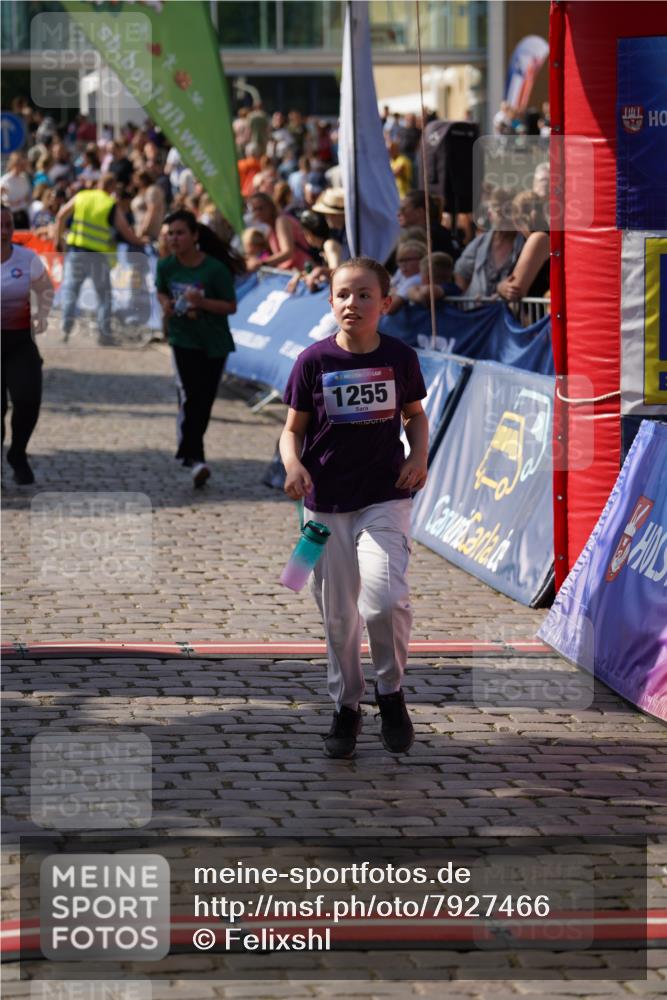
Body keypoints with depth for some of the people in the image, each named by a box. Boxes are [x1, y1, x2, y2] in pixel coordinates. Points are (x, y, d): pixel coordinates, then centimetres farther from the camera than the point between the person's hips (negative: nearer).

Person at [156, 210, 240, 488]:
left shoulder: (215, 269, -17)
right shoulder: (166, 266, -6)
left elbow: (231, 306, -12)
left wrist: (202, 302, -28)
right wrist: (165, 304, -9)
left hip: (214, 342, 0)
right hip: (183, 338, 0)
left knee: (204, 402, 11)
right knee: (189, 397, -17)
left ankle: (190, 451, 32)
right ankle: (194, 459, -19)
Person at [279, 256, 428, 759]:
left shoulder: (400, 357, -1)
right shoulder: (314, 361, -4)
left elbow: (416, 414, 16)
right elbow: (293, 428, 3)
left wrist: (419, 456, -2)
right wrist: (293, 465, -17)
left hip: (386, 496, -1)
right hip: (327, 501, 1)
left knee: (384, 598, -19)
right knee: (338, 614, 8)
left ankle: (391, 690, 6)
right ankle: (346, 707, 26)